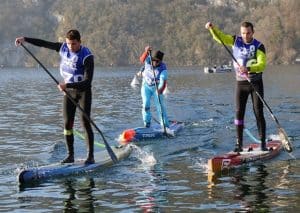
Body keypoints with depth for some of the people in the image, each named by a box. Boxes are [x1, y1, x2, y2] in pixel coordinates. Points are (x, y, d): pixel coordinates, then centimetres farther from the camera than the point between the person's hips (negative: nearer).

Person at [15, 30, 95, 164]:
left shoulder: (87, 57, -23)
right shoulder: (63, 48, -5)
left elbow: (87, 81, -28)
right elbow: (44, 43, 7)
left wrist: (67, 85, -35)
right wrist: (25, 39, 3)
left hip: (83, 92, -6)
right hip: (69, 92, 6)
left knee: (85, 122, -12)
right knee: (67, 123, 0)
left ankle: (91, 156, -8)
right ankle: (70, 155, 6)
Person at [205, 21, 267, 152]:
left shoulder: (259, 46, -8)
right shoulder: (235, 41, 3)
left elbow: (262, 65, -20)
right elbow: (220, 37, -1)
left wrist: (248, 69, -36)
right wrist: (212, 28, -21)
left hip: (256, 83, -3)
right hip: (241, 83, 3)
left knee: (259, 113, -3)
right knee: (239, 113, -1)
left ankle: (263, 143, 2)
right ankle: (239, 144, 2)